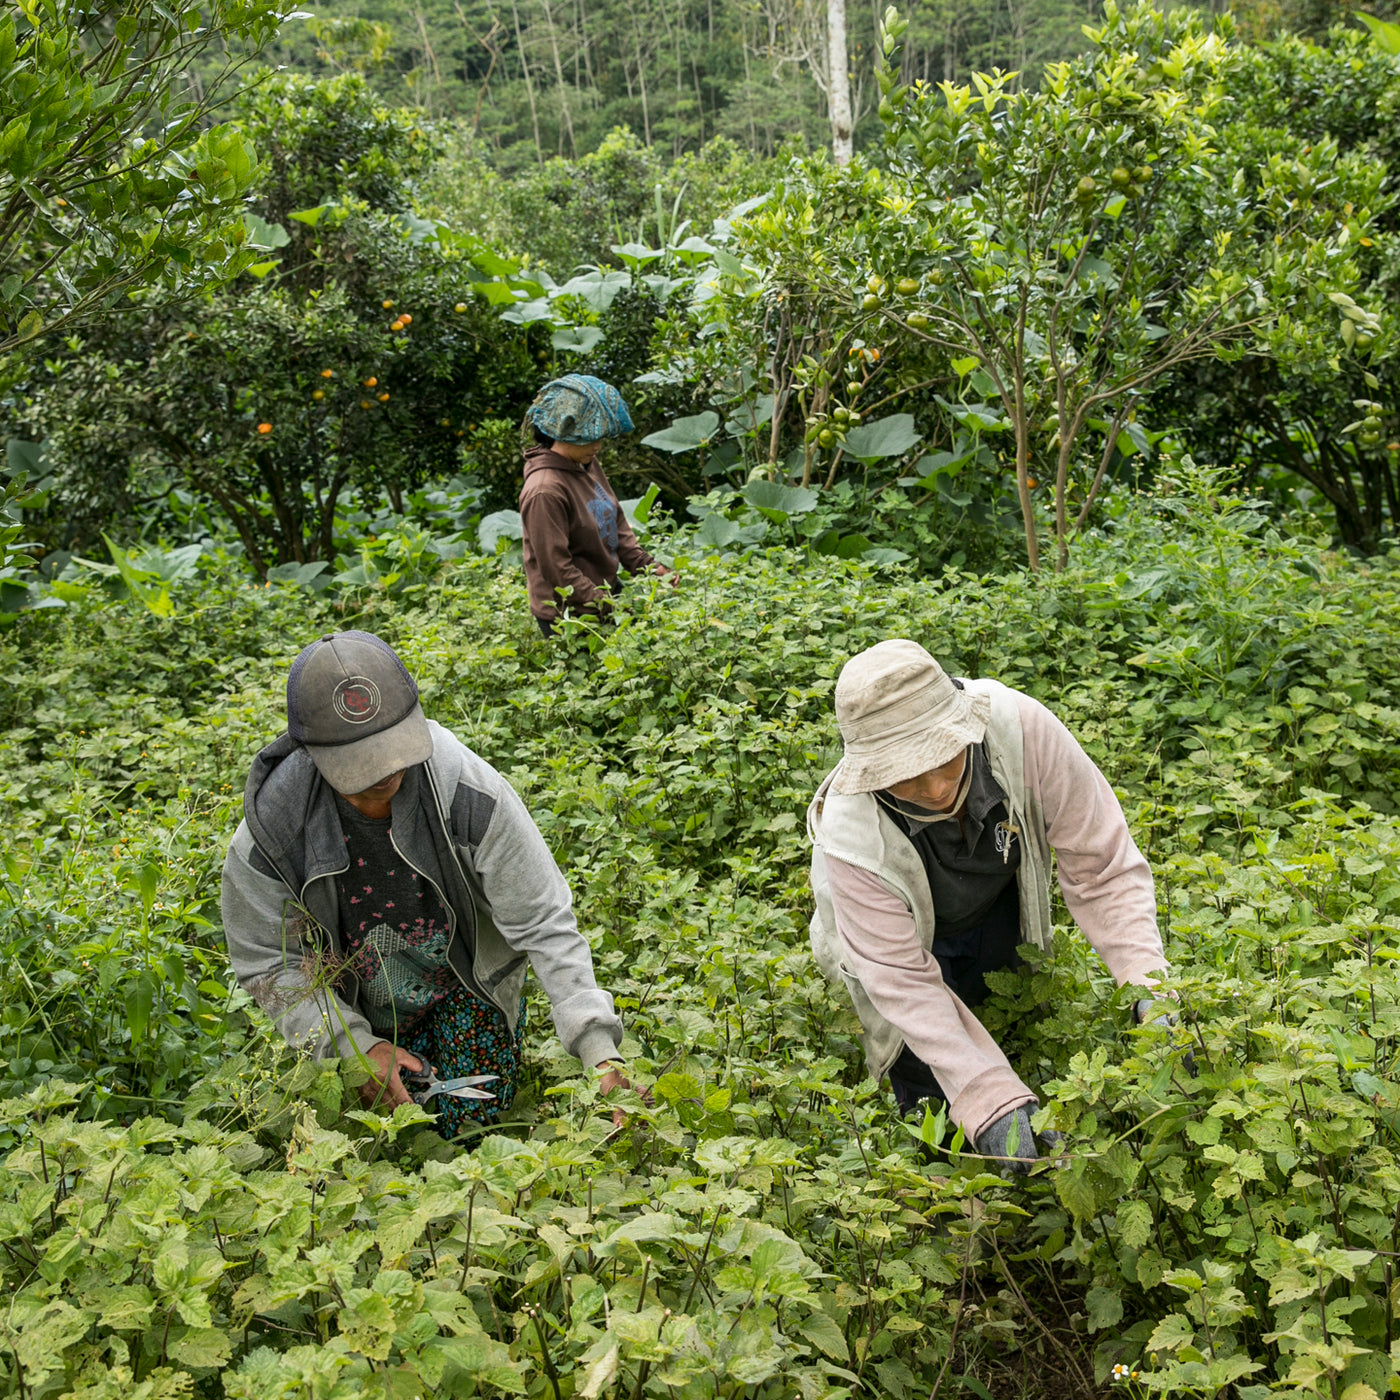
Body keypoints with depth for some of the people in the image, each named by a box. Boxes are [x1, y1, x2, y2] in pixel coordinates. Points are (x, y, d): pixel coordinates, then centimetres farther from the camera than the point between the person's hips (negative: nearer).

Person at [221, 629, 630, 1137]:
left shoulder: (469, 791, -32)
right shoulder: (273, 825, -28)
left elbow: (544, 924, -27)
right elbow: (266, 961, -13)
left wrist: (601, 1053, -33)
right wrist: (356, 1044, -22)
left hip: (468, 981, -1)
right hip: (365, 1013, 1)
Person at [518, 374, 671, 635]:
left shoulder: (588, 464, 3)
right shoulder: (545, 491, -25)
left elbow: (616, 521, 13)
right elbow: (557, 570, -23)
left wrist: (647, 566, 1)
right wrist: (608, 607, -20)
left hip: (605, 593, 8)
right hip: (568, 617, -8)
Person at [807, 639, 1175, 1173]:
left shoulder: (1020, 728, -39)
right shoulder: (851, 837, -41)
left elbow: (1103, 862, -30)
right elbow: (904, 982, -34)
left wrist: (1151, 990, -39)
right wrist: (991, 1101, -42)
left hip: (997, 914, 2)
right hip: (912, 937, -2)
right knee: (931, 1089, -5)